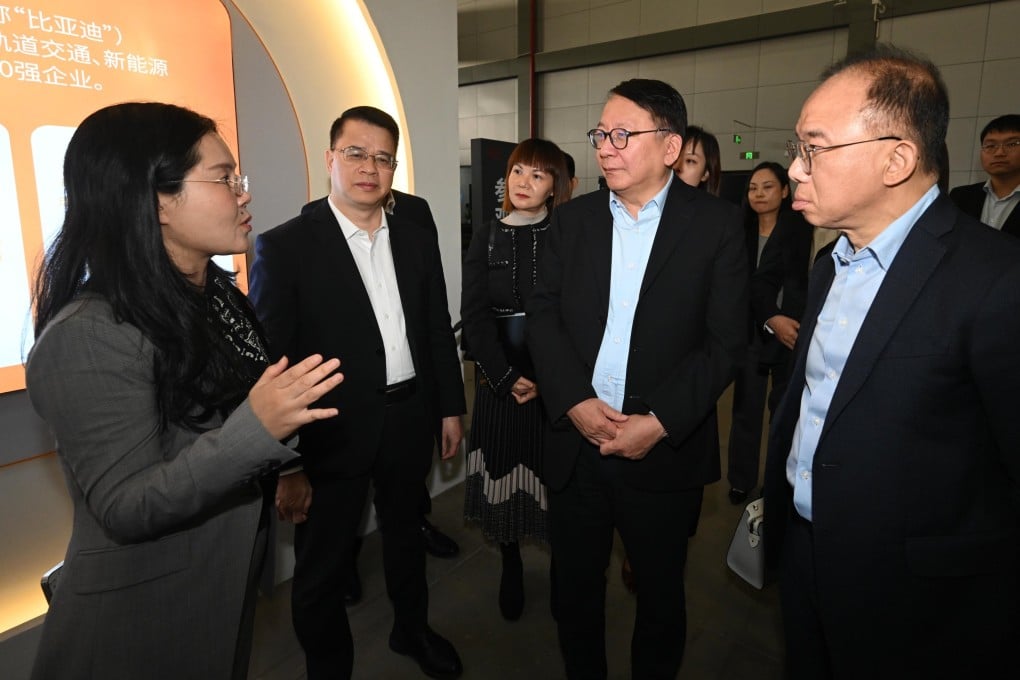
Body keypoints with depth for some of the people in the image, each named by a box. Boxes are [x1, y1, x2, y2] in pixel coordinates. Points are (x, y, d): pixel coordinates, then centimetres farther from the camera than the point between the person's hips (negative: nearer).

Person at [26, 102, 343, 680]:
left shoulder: (216, 291, -2)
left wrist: (282, 472, 11)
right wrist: (255, 428, -38)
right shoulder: (90, 336, -27)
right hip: (145, 619, -7)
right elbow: (125, 511, -27)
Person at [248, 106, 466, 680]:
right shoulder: (284, 247, -12)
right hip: (333, 434, -4)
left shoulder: (418, 241, 3)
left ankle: (413, 630, 51)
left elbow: (440, 332, 7)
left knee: (407, 534, 25)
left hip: (409, 422, 5)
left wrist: (452, 408, 7)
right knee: (322, 567, 13)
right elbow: (271, 361, -12)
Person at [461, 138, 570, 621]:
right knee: (505, 473, 7)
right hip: (500, 379, 2)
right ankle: (511, 568, 28)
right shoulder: (486, 238, 5)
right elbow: (474, 315, -1)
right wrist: (507, 377, -11)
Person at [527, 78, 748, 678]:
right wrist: (577, 403, -12)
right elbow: (543, 316, 1)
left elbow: (726, 339, -8)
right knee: (575, 585, 19)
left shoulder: (716, 222, -5)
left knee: (660, 594, 18)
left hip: (667, 450, -2)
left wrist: (660, 422, -16)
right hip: (576, 442, 3)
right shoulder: (572, 219, 5)